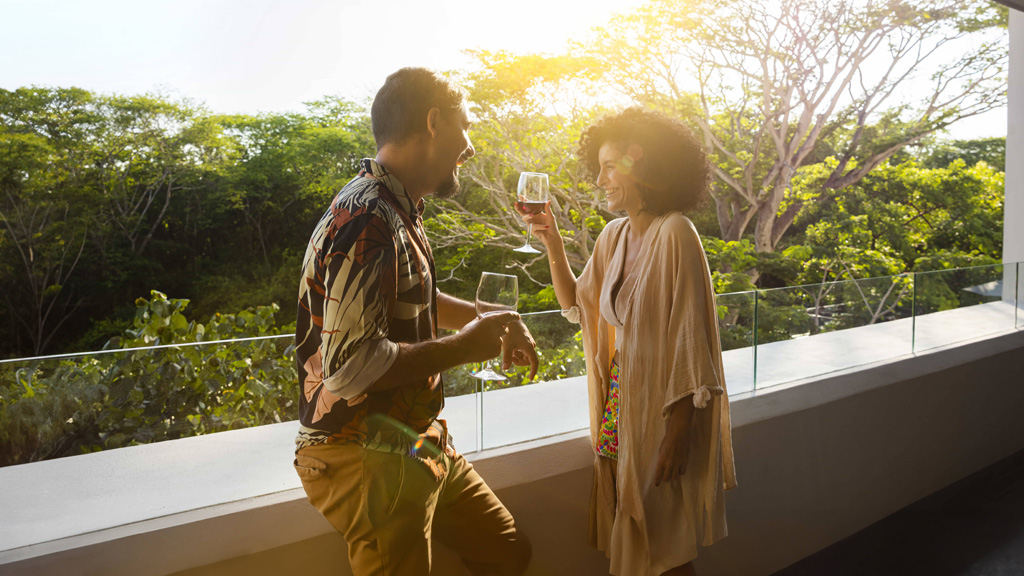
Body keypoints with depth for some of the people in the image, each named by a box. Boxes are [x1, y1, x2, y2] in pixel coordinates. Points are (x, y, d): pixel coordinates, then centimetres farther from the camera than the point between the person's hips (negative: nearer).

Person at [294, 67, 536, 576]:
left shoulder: (398, 210, 9)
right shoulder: (367, 220, -23)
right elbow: (348, 367, -30)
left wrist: (489, 320, 16)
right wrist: (462, 347, -18)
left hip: (416, 445, 10)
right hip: (367, 458, -10)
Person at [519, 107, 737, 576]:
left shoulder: (674, 234, -16)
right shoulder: (614, 235, 7)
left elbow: (691, 339, -19)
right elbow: (577, 306, 16)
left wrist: (678, 431, -20)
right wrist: (553, 246, 3)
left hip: (663, 410, -7)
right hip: (619, 405, 7)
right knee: (630, 538, 17)